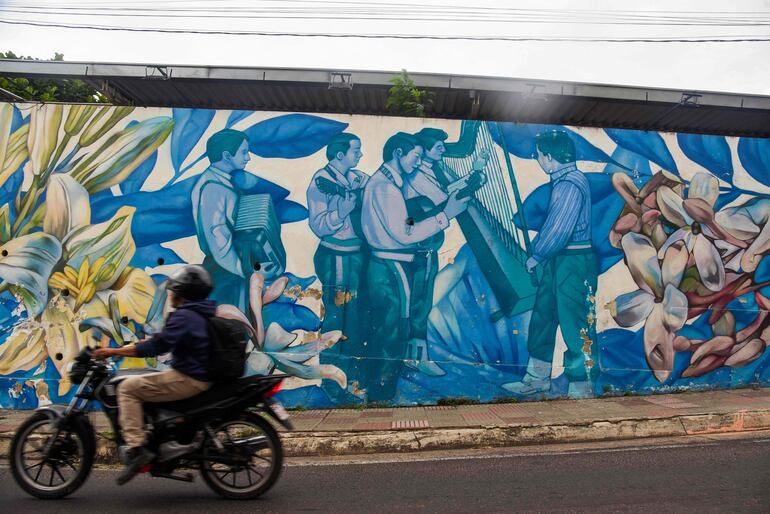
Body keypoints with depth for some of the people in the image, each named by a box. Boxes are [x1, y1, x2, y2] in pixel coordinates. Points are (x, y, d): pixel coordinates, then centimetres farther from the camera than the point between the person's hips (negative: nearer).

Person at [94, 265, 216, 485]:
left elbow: (157, 346, -22)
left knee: (128, 387, -9)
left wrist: (115, 351, -16)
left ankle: (136, 449, -15)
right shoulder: (201, 314, 15)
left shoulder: (184, 316, -15)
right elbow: (165, 339, 26)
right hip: (201, 377, 10)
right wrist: (136, 345, 25)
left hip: (188, 379, -10)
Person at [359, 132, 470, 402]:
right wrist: (445, 215, -19)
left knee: (381, 331, 20)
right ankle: (381, 395, 14)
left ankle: (371, 387, 34)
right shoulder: (386, 186, -17)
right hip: (392, 269, -10)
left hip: (382, 266, 10)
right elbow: (403, 235, -21)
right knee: (393, 335, 1)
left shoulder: (381, 180, 14)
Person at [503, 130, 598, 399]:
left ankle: (581, 387, 11)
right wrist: (539, 253, 7)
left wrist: (536, 255, -8)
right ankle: (537, 378, 27)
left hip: (574, 262, -10)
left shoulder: (570, 184, -17)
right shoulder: (563, 180, 13)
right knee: (542, 316, 15)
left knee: (576, 325, -1)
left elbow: (558, 230, -20)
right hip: (557, 259, 10)